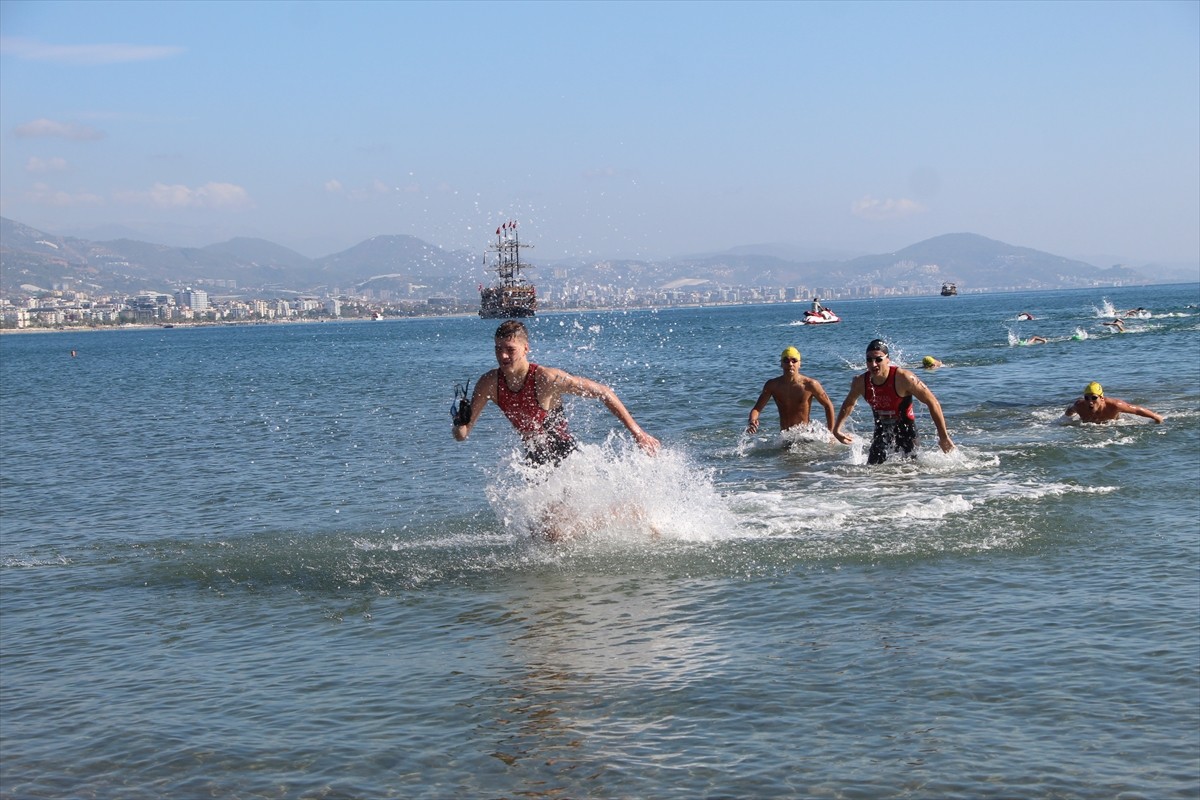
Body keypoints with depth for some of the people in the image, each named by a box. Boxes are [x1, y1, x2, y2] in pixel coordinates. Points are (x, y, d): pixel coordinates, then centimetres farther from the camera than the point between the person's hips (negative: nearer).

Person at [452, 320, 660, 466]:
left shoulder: (547, 379, -27)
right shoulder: (489, 384, -13)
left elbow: (603, 393, -20)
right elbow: (462, 435, -7)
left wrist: (636, 432, -21)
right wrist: (461, 423, -33)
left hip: (566, 455, -5)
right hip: (535, 459, 5)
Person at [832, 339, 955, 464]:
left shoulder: (903, 378, -26)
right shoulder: (861, 382, -13)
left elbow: (932, 403, -21)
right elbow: (849, 403, 12)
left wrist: (944, 437, -21)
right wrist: (837, 429, 10)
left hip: (905, 431, -4)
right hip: (881, 432, 4)